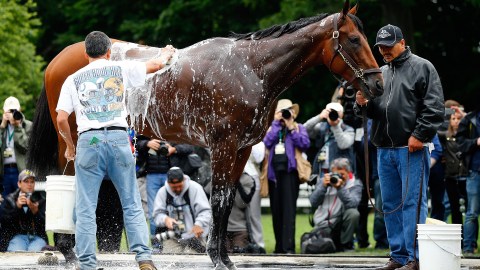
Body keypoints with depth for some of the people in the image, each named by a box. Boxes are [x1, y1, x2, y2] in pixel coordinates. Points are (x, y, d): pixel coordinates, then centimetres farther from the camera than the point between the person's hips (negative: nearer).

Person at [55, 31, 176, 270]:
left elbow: (61, 119, 5)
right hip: (118, 138, 0)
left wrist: (69, 146, 20)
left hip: (88, 141, 0)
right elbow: (156, 65, 21)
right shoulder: (120, 69, 10)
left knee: (85, 209, 2)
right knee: (132, 204, 4)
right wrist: (166, 53, 43)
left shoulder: (73, 80, 12)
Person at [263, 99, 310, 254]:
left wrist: (291, 128, -7)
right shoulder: (273, 128, 18)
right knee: (276, 211, 6)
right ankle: (279, 246, 12)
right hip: (274, 171, 4)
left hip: (289, 171, -4)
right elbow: (267, 142, -2)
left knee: (288, 210, -11)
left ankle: (288, 246, -16)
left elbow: (305, 144, -8)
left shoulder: (298, 128, 10)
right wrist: (277, 123, -1)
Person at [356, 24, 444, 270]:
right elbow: (373, 110, 20)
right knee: (391, 204, 10)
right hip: (384, 149, 7)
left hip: (411, 148, -7)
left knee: (412, 203, -8)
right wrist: (363, 103, -2)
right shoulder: (381, 73, 18)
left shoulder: (421, 67, -1)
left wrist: (419, 135, -15)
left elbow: (434, 107, -9)